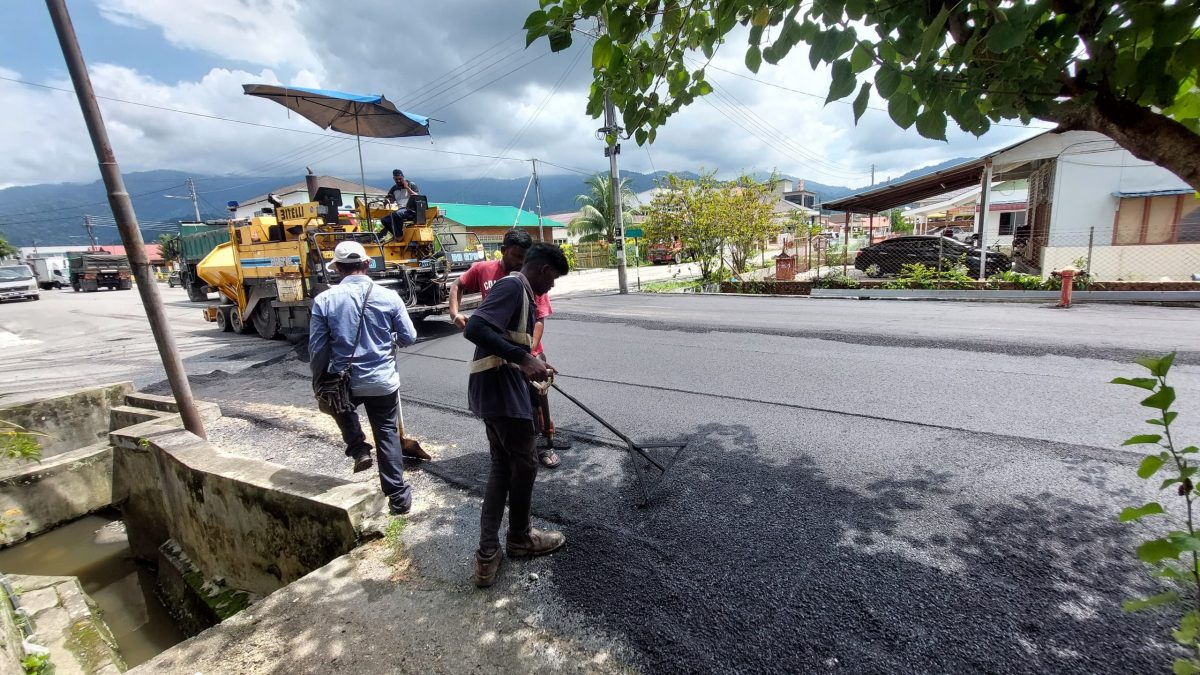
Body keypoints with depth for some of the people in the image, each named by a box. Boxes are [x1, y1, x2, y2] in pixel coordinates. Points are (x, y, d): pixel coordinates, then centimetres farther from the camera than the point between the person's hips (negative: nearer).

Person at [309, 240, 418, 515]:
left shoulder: (324, 300, -7)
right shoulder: (389, 296, -8)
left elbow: (317, 348, -4)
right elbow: (409, 338, -1)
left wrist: (319, 380, 12)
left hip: (344, 382, 0)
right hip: (383, 381, 0)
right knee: (387, 433, 14)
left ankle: (358, 450, 23)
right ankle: (398, 495, 20)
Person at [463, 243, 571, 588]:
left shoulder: (519, 291, 18)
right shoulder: (513, 285, -13)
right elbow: (475, 329, -26)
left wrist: (530, 365, 31)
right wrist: (523, 358, -28)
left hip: (501, 388, 10)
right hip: (501, 390, -10)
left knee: (502, 466, 14)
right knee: (524, 464, 7)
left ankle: (487, 553, 19)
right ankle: (519, 538, 29)